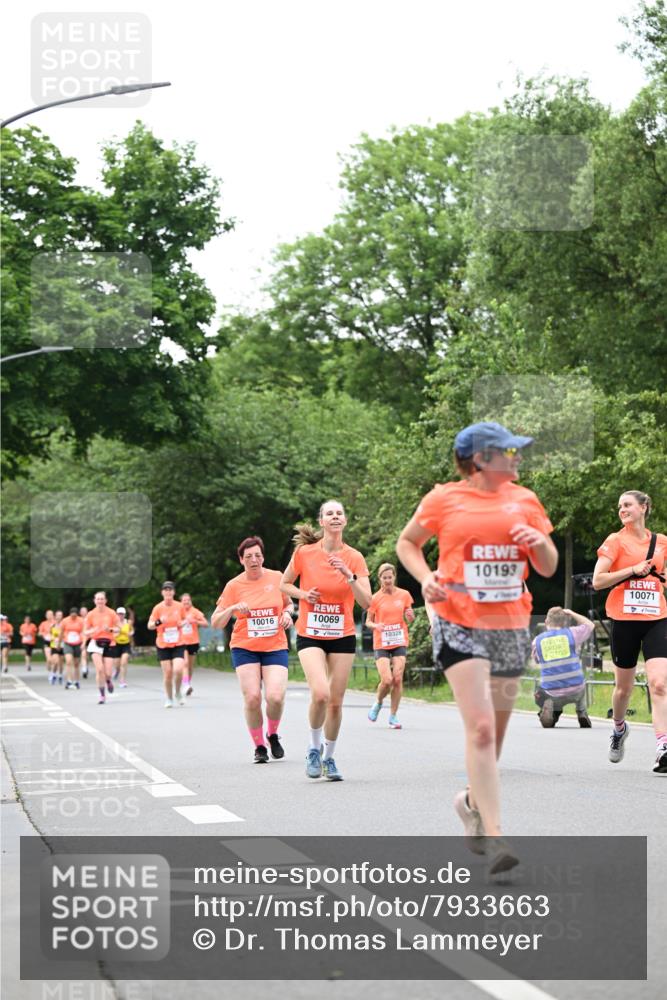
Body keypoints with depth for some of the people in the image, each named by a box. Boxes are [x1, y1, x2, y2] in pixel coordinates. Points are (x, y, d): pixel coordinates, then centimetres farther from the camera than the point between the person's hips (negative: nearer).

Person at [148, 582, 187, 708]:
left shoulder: (179, 606, -1)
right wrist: (158, 622, -26)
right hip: (163, 645, 0)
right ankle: (169, 699, 19)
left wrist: (183, 623, -5)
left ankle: (178, 692, 12)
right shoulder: (158, 608, -5)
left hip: (178, 644, 0)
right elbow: (150, 626, -5)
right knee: (167, 673, -1)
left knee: (178, 670, -16)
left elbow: (184, 619, 18)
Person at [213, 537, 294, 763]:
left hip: (275, 647, 0)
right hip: (244, 648, 0)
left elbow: (289, 603, 21)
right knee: (252, 697, -14)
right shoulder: (234, 586, -1)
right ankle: (259, 746, 7)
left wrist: (287, 613, -2)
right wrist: (232, 609, -18)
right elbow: (216, 623, 0)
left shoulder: (276, 578, 3)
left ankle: (272, 735, 14)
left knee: (275, 696, -17)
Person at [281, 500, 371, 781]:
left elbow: (366, 602, -10)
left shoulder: (354, 558, -4)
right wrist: (303, 594, -9)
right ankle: (315, 747, 3)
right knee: (320, 693, -21)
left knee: (336, 701, 3)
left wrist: (349, 575, -24)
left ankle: (329, 758, 23)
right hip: (310, 635, -2)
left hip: (343, 636, 2)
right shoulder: (304, 552, -5)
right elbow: (284, 584, 10)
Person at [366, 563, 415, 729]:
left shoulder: (404, 595, 4)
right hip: (381, 643, -2)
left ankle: (393, 716, 6)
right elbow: (368, 621, 6)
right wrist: (376, 625, -17)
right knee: (387, 680, -13)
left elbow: (410, 618, 15)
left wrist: (410, 616, -9)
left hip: (400, 642, 2)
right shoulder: (375, 598, -2)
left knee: (398, 679, -6)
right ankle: (378, 702, 19)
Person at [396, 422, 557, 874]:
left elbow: (548, 569, 14)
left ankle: (474, 802, 39)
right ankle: (493, 835, -17)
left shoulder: (525, 500, 10)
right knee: (481, 729, -17)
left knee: (494, 733, 13)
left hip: (512, 627, 5)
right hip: (460, 626, -5)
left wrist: (541, 543, -8)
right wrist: (426, 577, -6)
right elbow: (407, 542, 13)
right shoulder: (444, 499, 0)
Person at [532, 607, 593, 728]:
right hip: (575, 692, 1)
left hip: (552, 694, -1)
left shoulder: (537, 640, 1)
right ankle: (582, 713, 21)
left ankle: (548, 707, 0)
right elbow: (590, 625, 18)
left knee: (539, 696, 32)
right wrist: (572, 614, 26)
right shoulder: (572, 633, -2)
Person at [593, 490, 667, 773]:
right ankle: (619, 729, 41)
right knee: (624, 686, 11)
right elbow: (598, 581, -8)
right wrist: (633, 570, -15)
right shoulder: (616, 541, 0)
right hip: (625, 619, -1)